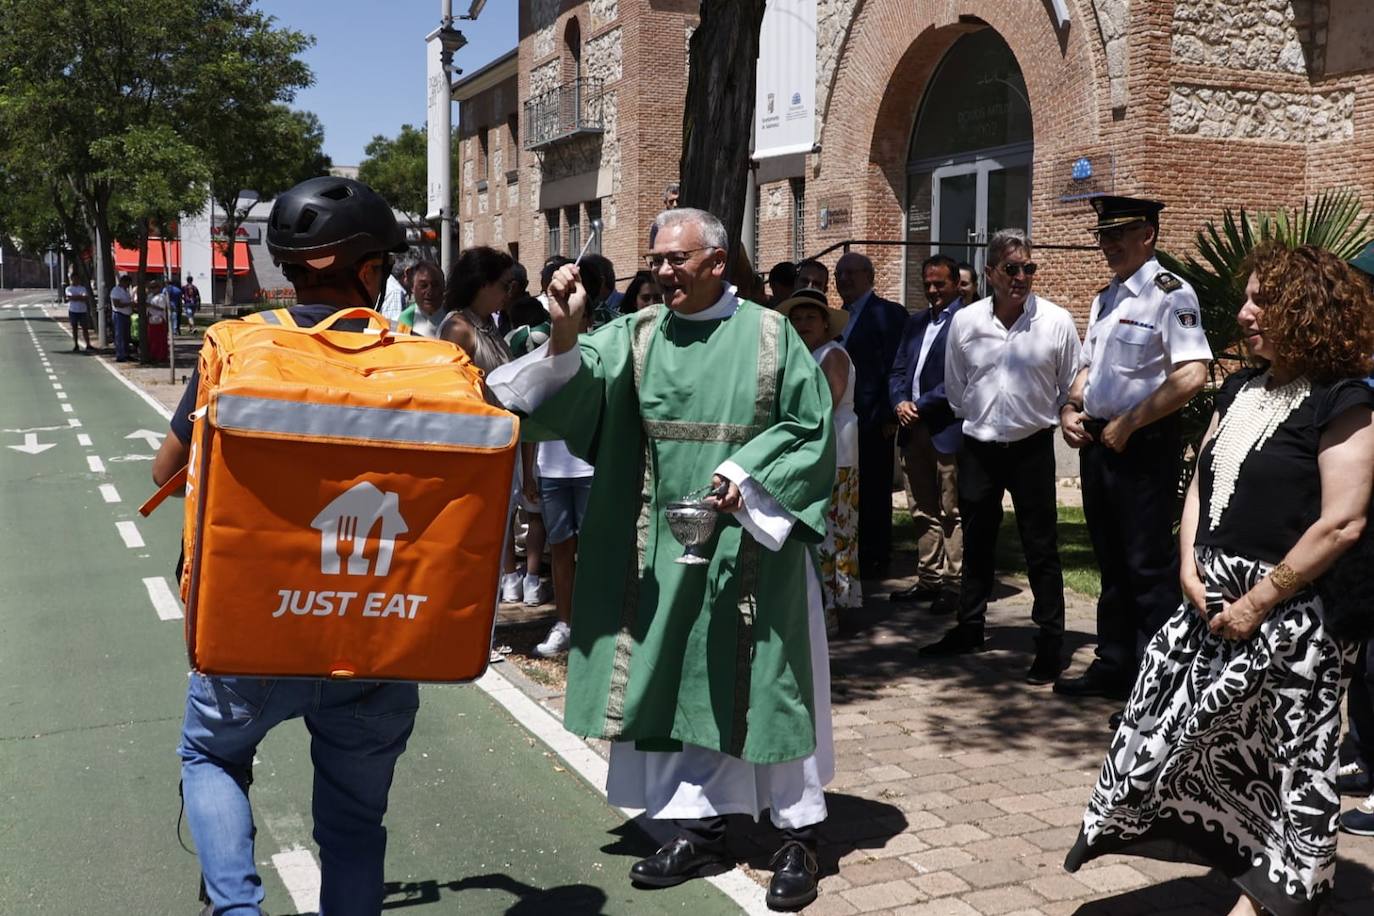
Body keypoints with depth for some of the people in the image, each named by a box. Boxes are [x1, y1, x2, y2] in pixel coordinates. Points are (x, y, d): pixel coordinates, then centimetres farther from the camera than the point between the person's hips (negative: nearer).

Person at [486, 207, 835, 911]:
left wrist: (746, 475, -14)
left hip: (753, 543, -3)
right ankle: (700, 826, 24)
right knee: (677, 683, 9)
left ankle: (798, 834, 19)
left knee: (765, 685, 5)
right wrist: (566, 333, -28)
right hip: (666, 544, 3)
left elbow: (812, 427, -2)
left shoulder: (769, 335, -3)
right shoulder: (635, 337, 3)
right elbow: (573, 393, -11)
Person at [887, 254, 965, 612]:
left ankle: (953, 583, 5)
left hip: (947, 429, -7)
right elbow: (898, 370, 16)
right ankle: (929, 578, 20)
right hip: (913, 429, 8)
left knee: (952, 512, -1)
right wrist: (899, 402, -2)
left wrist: (921, 406, -13)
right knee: (922, 511, 12)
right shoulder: (916, 321, 18)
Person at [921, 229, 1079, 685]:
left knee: (1041, 548, 1)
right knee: (976, 543, 15)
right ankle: (969, 628, 30)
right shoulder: (964, 322, -3)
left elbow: (1071, 387, 1)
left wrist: (1041, 420, 6)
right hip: (979, 447, 3)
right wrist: (982, 420, 11)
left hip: (1032, 447, -3)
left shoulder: (1056, 321, -9)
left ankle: (1050, 643, 10)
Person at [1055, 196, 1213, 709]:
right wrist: (1071, 408, 5)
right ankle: (1113, 666, 28)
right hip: (1096, 441, 9)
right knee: (1111, 563, 16)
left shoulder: (1170, 295, -13)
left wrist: (1128, 425, -19)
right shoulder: (1104, 299, 15)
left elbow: (1192, 376, -23)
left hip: (1144, 445, -9)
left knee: (1148, 566, -2)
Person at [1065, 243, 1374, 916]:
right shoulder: (1241, 388, 11)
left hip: (1290, 613, -8)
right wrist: (1189, 566, 0)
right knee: (1179, 732, 11)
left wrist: (1259, 602, -17)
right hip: (1213, 598, 8)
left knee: (1286, 757, 4)